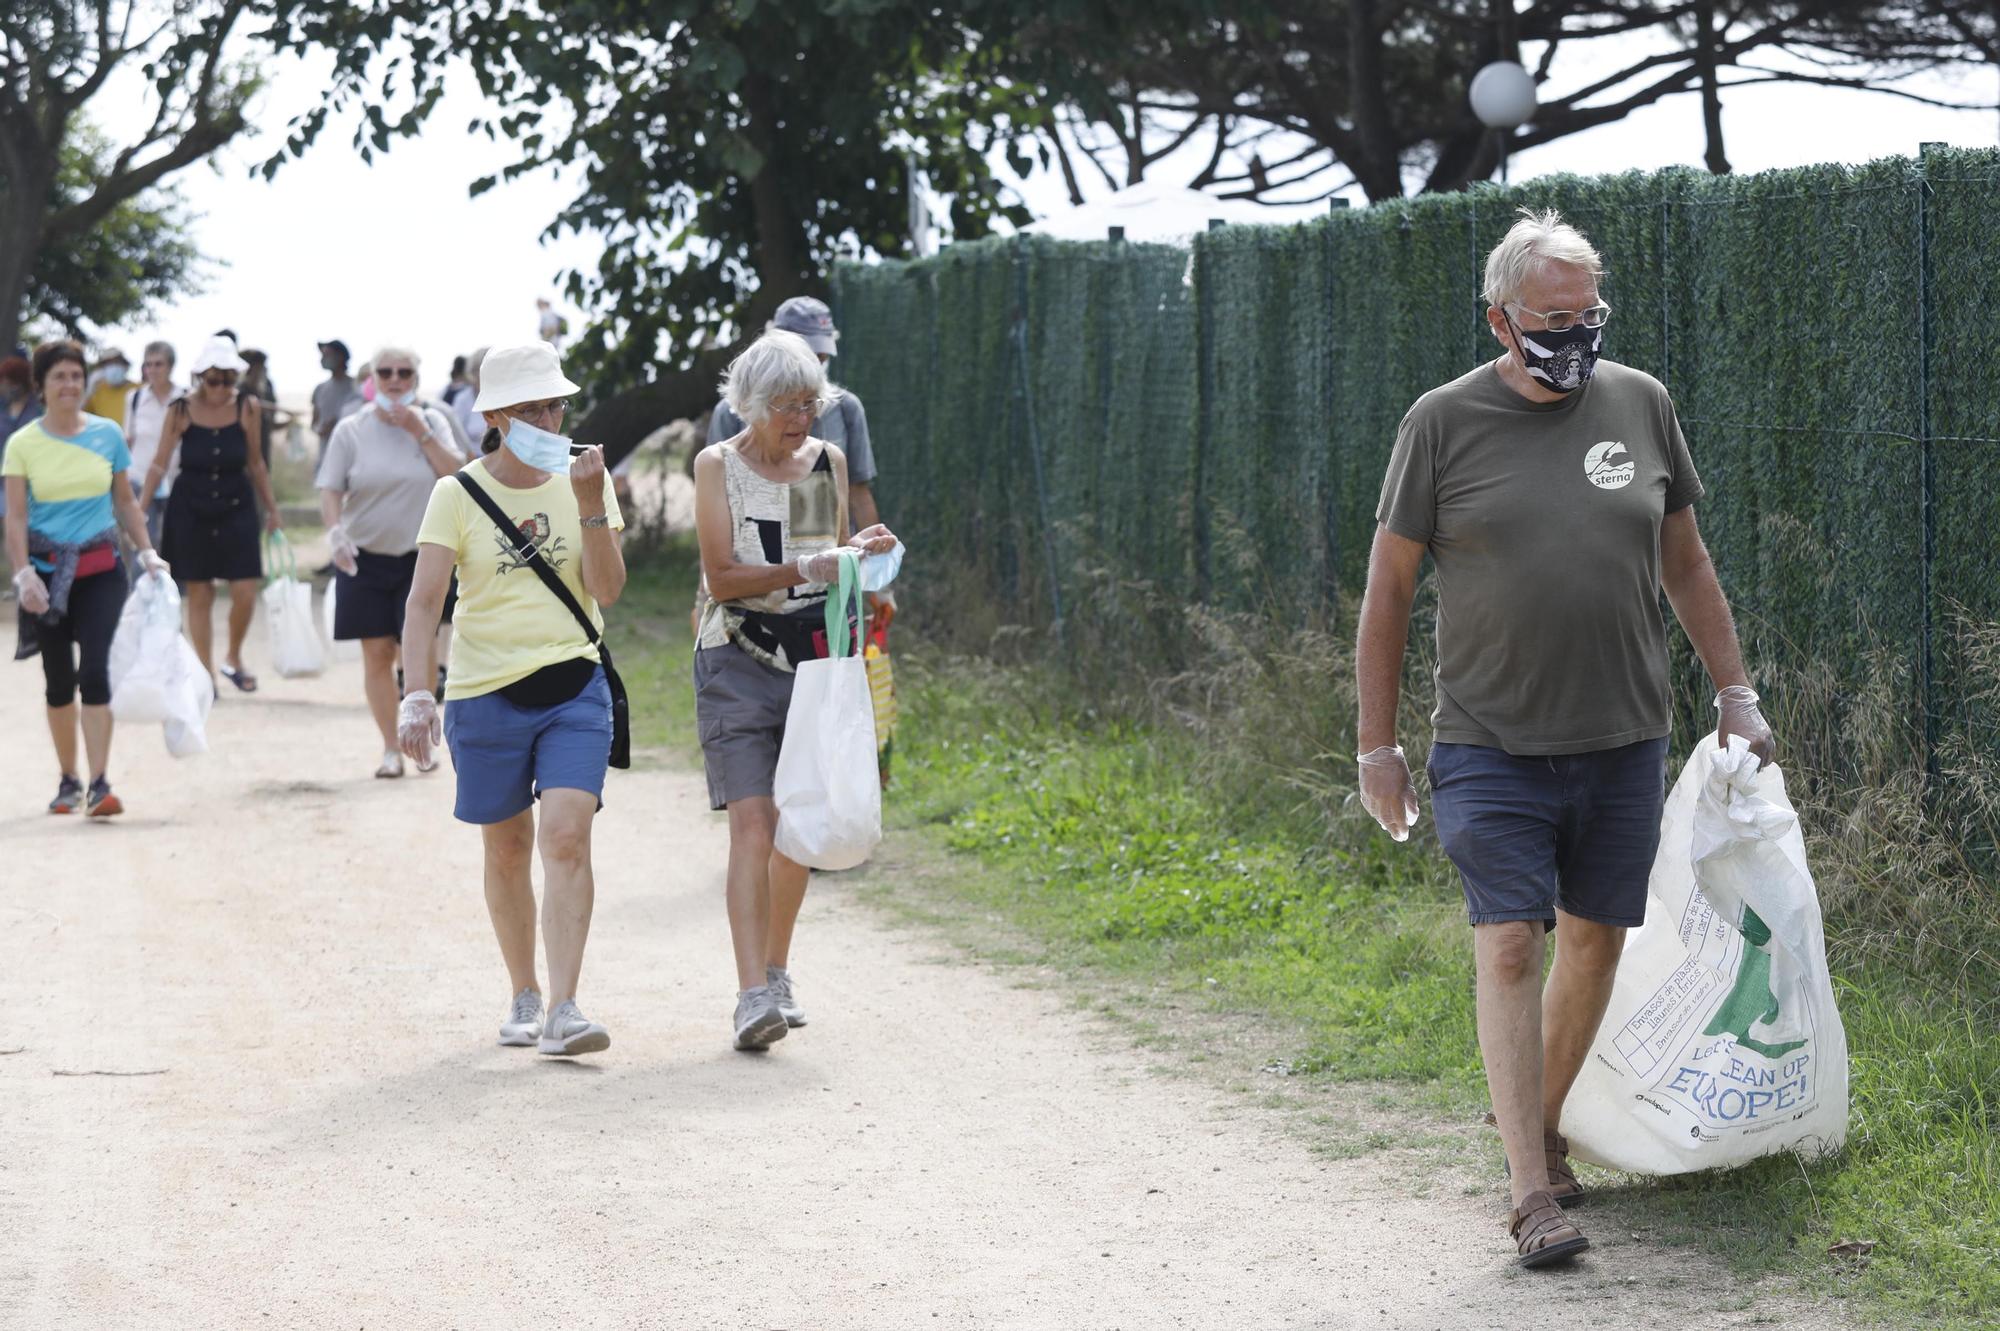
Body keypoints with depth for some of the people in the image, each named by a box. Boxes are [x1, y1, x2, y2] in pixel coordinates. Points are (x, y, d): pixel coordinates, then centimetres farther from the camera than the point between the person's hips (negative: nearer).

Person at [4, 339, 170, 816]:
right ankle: (69, 781, 22)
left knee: (95, 672, -12)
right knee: (58, 681, 9)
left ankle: (100, 785, -15)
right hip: (49, 573, 0)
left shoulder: (107, 434, 4)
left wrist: (147, 553, 7)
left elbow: (125, 502, 13)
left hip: (100, 570, 0)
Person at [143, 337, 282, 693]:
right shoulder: (181, 411, -8)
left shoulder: (248, 409, -3)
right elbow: (160, 463, -5)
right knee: (199, 595, 2)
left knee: (245, 592, -5)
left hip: (236, 507, 1)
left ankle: (234, 660, 21)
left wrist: (272, 510, 11)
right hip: (190, 511, -1)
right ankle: (205, 674, 12)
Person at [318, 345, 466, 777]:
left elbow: (456, 475, -7)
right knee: (377, 653, -1)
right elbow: (330, 490, -3)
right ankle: (391, 749, 8)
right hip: (365, 556, 0)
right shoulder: (351, 431, 1)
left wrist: (419, 431, -13)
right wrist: (335, 531, -21)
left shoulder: (431, 422, 5)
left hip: (419, 558, 0)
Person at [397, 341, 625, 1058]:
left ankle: (563, 1012, -19)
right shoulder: (457, 496, -1)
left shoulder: (582, 482, 4)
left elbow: (607, 589, -5)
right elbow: (424, 601, -7)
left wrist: (590, 505, -16)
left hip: (574, 689, 0)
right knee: (507, 851, 11)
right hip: (486, 695, 0)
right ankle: (523, 997, 27)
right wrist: (416, 695, -18)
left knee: (567, 839, -15)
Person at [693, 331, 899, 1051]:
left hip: (814, 662, 5)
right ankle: (753, 995, -20)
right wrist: (804, 570, -23)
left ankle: (777, 972, 27)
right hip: (738, 666, -5)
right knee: (752, 823, -15)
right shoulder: (718, 465, -4)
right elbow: (722, 578, -11)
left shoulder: (828, 461, 9)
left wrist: (860, 551, -2)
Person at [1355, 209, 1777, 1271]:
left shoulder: (1640, 405, 7)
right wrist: (1375, 743, 2)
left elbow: (1685, 561, 17)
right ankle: (1532, 1193, -9)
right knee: (1509, 947, -10)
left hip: (1623, 744, 3)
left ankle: (1544, 1125, 31)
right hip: (1490, 750, -3)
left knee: (1595, 942, 10)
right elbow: (1388, 586, 3)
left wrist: (1735, 692, 14)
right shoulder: (1444, 422, -2)